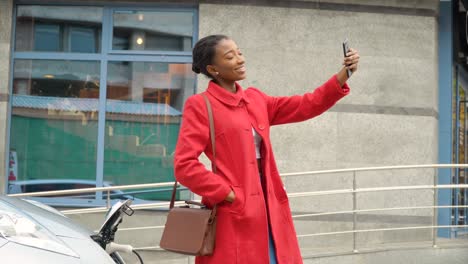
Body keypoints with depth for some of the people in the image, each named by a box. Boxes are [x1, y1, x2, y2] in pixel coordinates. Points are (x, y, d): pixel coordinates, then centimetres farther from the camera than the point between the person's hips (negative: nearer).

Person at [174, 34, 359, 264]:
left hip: (268, 209, 7)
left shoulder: (255, 99, 14)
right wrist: (227, 195, -14)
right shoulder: (200, 105, -6)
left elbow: (306, 105, 12)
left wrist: (343, 75, 2)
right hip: (233, 215, -6)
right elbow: (183, 165, -12)